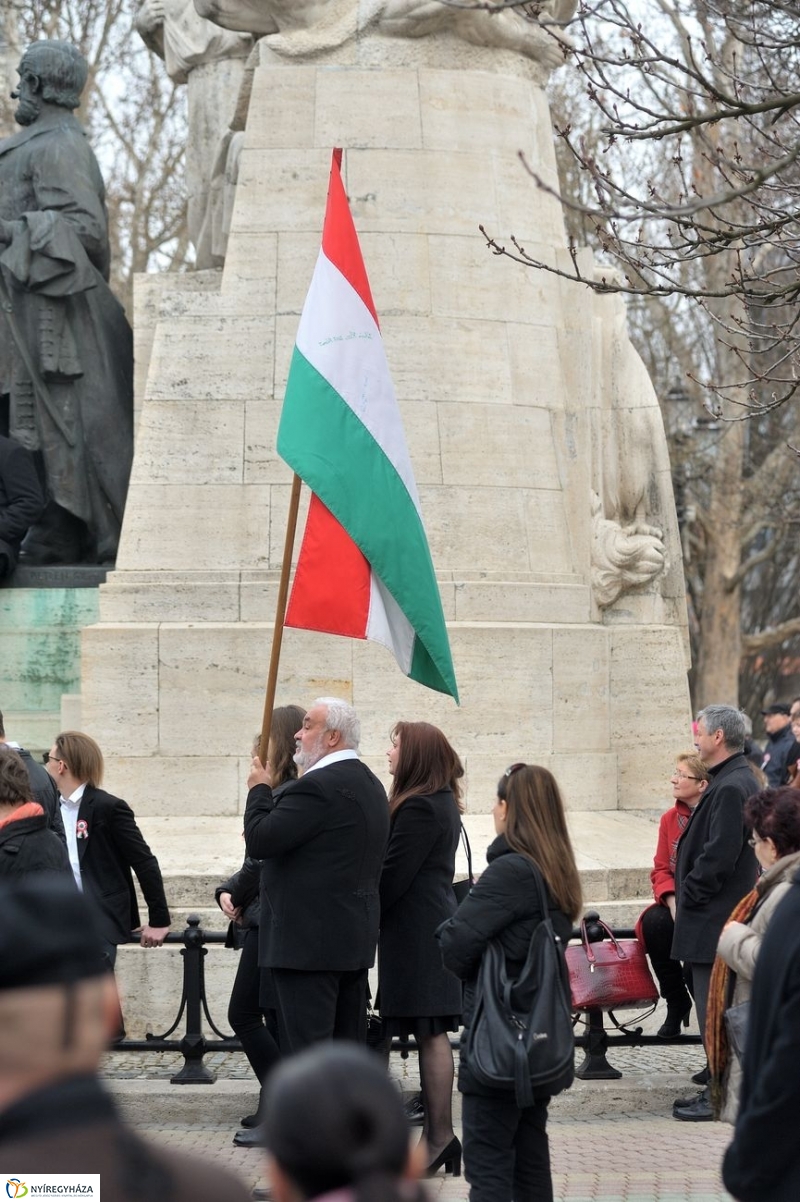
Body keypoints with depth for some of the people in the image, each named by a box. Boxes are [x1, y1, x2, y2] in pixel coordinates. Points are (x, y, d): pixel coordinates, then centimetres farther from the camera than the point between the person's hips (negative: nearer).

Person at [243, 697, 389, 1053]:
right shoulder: (370, 784, 14)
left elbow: (259, 841, -19)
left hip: (309, 943, -10)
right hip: (356, 940, 10)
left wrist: (260, 790, -3)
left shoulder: (317, 787, -17)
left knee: (305, 1049, -7)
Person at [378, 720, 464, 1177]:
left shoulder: (418, 808, -16)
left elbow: (394, 874, -17)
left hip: (417, 930, -10)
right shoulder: (442, 802, 16)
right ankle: (438, 1132, 13)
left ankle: (440, 1134, -6)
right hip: (437, 925, 10)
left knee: (430, 1034, -8)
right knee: (432, 1033, 10)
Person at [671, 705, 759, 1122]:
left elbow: (719, 856, -24)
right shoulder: (738, 781, 13)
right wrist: (688, 895, 16)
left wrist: (689, 895, -12)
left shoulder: (730, 787, -20)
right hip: (719, 915, 11)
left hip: (714, 919, -11)